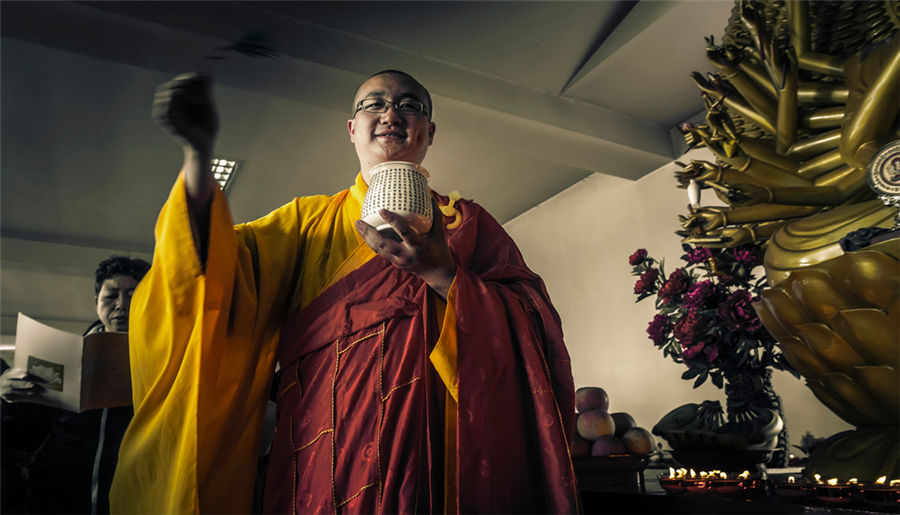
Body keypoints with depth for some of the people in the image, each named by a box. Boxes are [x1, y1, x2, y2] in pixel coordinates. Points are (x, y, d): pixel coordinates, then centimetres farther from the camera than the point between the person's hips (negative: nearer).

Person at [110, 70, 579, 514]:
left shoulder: (465, 222, 8)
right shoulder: (308, 219, 13)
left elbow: (531, 325, -3)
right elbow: (222, 277, -4)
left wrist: (440, 273, -18)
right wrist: (198, 156, -17)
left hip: (429, 448, -1)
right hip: (325, 449, 2)